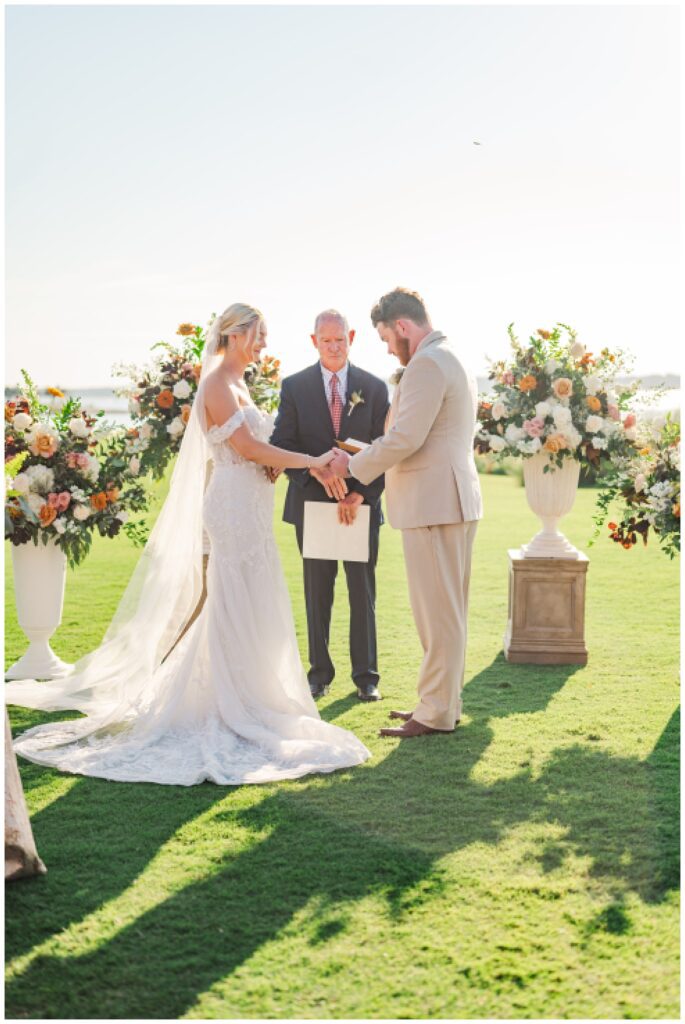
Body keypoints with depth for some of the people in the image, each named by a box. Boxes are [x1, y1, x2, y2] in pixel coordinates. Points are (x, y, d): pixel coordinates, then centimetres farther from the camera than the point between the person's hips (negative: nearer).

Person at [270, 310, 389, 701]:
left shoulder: (375, 388, 3)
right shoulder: (294, 386, 3)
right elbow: (283, 444, -3)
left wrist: (362, 494, -13)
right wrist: (316, 470, -21)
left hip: (361, 504, 0)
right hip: (312, 503, 0)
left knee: (363, 592, 4)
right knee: (317, 593, 7)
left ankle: (366, 675, 13)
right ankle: (320, 672, 17)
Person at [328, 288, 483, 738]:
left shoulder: (426, 365, -15)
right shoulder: (453, 360, 19)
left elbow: (405, 438, -20)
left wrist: (354, 465, -6)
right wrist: (368, 459, 18)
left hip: (434, 503, -11)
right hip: (456, 499, 11)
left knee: (438, 612, -4)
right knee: (448, 611, 15)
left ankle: (436, 713, 2)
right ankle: (445, 700, 24)